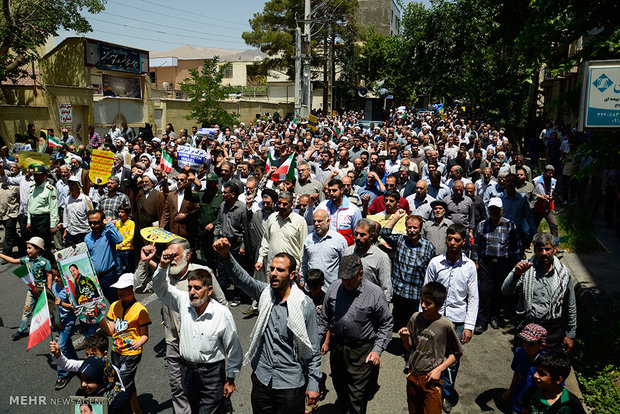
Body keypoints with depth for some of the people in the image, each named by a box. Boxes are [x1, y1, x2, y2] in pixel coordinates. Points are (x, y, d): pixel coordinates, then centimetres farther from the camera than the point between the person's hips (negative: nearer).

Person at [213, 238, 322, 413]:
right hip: (261, 378, 3)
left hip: (290, 383, -3)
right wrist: (226, 256, -39)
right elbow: (242, 278, -21)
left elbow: (313, 349, -7)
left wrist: (313, 385, -5)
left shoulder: (306, 305, -13)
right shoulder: (264, 292, -4)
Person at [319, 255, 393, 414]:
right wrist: (319, 340, 8)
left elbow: (386, 324, -4)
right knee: (339, 388, 23)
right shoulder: (334, 288, -3)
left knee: (357, 398, -1)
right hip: (337, 347, 4)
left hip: (362, 352, -4)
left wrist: (377, 350, -11)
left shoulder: (375, 293, -13)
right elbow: (324, 318, 11)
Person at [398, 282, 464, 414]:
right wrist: (405, 337, -16)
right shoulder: (416, 318, -5)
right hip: (412, 375, 4)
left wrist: (439, 369, -12)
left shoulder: (446, 325, -16)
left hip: (431, 379, -4)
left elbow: (458, 353, -4)